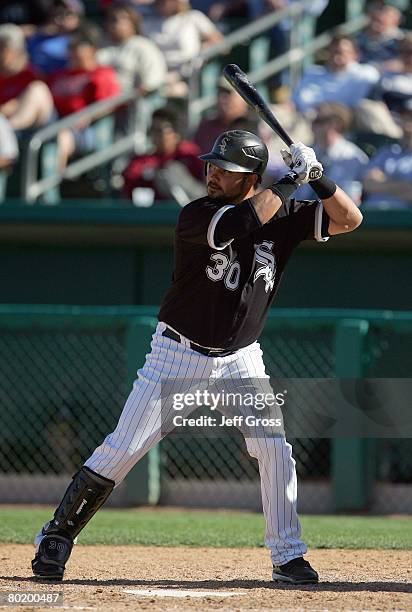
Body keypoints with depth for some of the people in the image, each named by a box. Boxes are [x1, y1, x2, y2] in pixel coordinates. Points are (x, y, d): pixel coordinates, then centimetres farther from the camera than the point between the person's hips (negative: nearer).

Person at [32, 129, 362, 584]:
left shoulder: (282, 216, -3)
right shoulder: (196, 215, -15)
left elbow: (348, 219, -5)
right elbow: (240, 222, -34)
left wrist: (316, 176, -19)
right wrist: (292, 180, -24)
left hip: (240, 359, 3)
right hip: (178, 354, -3)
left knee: (274, 449, -10)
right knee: (120, 449, -7)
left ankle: (287, 556, 3)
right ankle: (55, 537, 5)